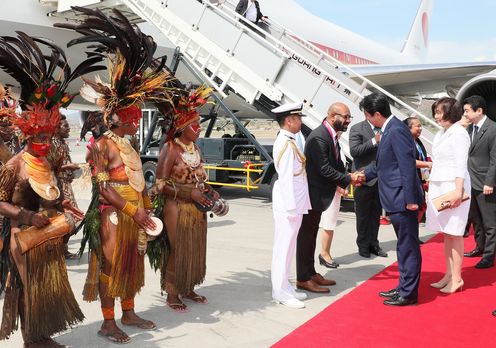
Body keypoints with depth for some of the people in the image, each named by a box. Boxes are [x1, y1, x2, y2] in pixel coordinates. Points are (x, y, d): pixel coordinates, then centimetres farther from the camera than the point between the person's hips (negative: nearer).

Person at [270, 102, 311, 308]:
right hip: (288, 204, -10)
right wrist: (291, 207, -20)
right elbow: (286, 177, -20)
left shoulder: (288, 141, 14)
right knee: (284, 247, -2)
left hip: (294, 202, 10)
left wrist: (295, 206, 15)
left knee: (287, 246, 15)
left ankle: (284, 288, 25)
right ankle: (281, 293, 7)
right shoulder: (286, 143, -16)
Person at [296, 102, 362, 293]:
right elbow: (324, 169, -25)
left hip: (318, 193, 10)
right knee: (306, 235, 0)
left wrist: (348, 177, -7)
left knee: (311, 234, 17)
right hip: (312, 193, -10)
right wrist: (348, 179, -16)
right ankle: (303, 279, 10)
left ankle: (310, 273, 29)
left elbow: (336, 163, 10)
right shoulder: (318, 137, -22)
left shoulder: (331, 135, 8)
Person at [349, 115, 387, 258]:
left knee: (376, 215, 13)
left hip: (380, 180, 5)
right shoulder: (357, 129, -5)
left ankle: (373, 244, 23)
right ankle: (363, 246, 16)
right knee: (363, 215, 5)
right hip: (364, 180, -5)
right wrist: (374, 141, -20)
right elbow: (354, 150, -16)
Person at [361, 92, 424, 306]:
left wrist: (410, 199, -22)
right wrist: (364, 175, 26)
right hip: (395, 200, 10)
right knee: (404, 246, 18)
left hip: (402, 200, -10)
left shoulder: (396, 130, -18)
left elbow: (408, 166, -22)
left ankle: (409, 293, 11)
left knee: (408, 247, 1)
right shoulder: (389, 130, 12)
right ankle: (404, 287, 30)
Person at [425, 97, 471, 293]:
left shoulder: (458, 133, -9)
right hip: (438, 187, 8)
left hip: (453, 187, -8)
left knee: (454, 233, -3)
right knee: (446, 233, 10)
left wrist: (458, 191, -22)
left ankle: (456, 278, 4)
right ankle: (449, 274, 17)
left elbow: (461, 165, -15)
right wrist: (430, 189, 15)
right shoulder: (440, 134, 16)